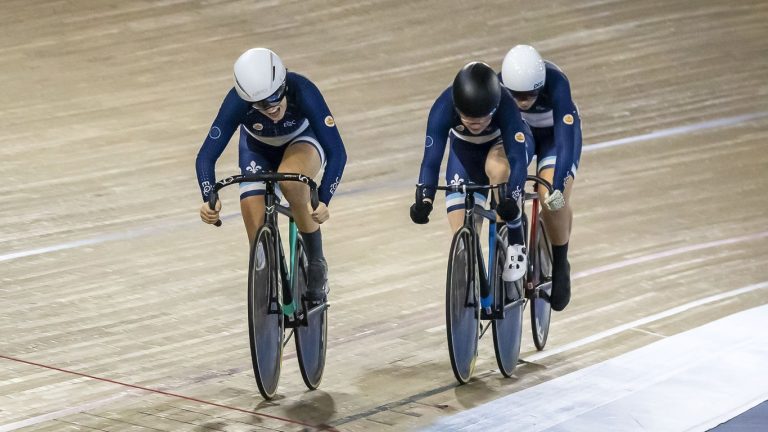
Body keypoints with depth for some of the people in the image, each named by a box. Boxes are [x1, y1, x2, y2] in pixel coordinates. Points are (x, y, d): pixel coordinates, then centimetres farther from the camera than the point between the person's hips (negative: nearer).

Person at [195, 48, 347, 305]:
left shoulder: (303, 92, -38)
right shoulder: (237, 102, -34)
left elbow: (337, 152, -36)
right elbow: (207, 156, -28)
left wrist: (323, 201, -48)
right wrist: (209, 200, -45)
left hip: (302, 141, -2)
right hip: (258, 149, 2)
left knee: (289, 180, -37)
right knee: (259, 242, -13)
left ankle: (316, 262, -17)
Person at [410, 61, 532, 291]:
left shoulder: (506, 106, -39)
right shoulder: (444, 108, -36)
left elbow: (518, 159, -43)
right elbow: (431, 159, -37)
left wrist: (511, 198, -59)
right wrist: (424, 198, -53)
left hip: (501, 144, -2)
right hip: (464, 150, 2)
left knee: (498, 169, -38)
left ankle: (515, 246, -21)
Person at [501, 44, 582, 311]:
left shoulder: (556, 84, -39)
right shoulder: (498, 86, -32)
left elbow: (565, 140, -43)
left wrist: (557, 188, -53)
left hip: (556, 132, -3)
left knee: (555, 201, -24)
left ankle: (560, 266, -1)